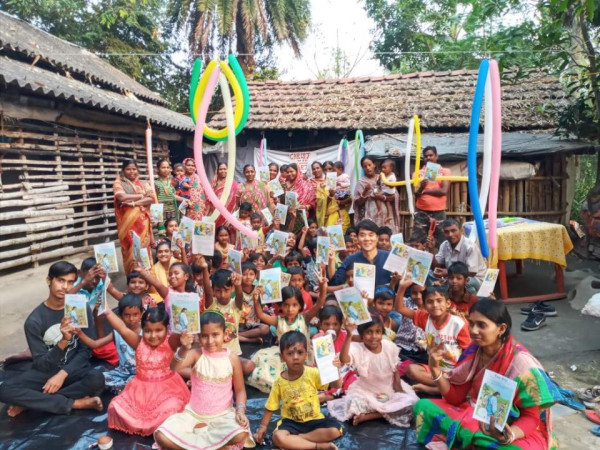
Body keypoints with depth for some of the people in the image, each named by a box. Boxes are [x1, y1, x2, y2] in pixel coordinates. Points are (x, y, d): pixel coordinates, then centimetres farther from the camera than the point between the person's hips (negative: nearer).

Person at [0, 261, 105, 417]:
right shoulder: (34, 320, -11)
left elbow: (86, 349, -4)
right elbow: (41, 364, -12)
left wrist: (62, 374, -17)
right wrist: (63, 341, -30)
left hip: (73, 368, 0)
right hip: (46, 370, 0)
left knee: (97, 379, -33)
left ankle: (30, 402, -16)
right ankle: (75, 403, -21)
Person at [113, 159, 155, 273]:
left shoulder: (143, 184, 13)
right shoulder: (119, 183, 4)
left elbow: (151, 199, -2)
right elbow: (122, 197, -15)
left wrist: (134, 203, -14)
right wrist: (141, 195, -5)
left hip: (142, 221, 3)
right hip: (127, 222, -2)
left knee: (143, 247, 3)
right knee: (130, 248, -2)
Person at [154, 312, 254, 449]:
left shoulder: (232, 359, -10)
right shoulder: (196, 354, -11)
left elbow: (240, 390, -1)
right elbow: (174, 367, -31)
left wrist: (240, 410, -18)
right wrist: (184, 349, -49)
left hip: (222, 415, 0)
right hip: (193, 413, 1)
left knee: (240, 435, -29)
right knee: (161, 436, -19)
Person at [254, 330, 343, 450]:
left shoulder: (313, 373, -11)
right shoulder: (280, 381, -7)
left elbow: (337, 385, -18)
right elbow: (270, 407, 5)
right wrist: (263, 426, -1)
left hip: (314, 420, 1)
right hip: (291, 422, 0)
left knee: (335, 429, -25)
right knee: (278, 437, -31)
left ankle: (296, 439, -14)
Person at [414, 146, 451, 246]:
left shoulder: (445, 171, 5)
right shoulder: (418, 173, 8)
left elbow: (444, 191, -8)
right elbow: (416, 193, -3)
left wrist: (424, 191, -5)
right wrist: (421, 187, -25)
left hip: (438, 212, -1)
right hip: (421, 212, 1)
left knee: (439, 242, 2)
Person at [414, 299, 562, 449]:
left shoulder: (521, 363, -21)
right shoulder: (472, 352, -6)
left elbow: (531, 417, -14)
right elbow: (456, 398, -2)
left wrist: (510, 435, -35)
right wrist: (435, 369, -17)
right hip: (474, 417, 4)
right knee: (424, 406, -13)